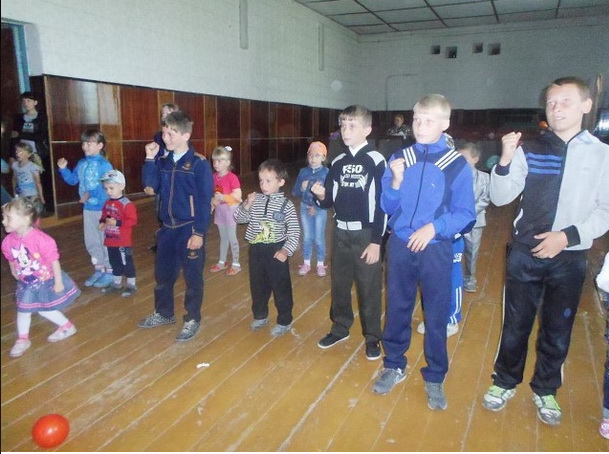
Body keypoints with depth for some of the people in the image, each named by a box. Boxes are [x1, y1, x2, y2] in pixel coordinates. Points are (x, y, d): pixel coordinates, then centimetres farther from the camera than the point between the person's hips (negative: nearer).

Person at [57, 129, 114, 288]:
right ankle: (99, 269, 30)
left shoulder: (104, 165, -16)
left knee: (106, 241, 3)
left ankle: (110, 271, 17)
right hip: (88, 208, 8)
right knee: (91, 241, 16)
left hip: (103, 208, -8)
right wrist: (63, 169, 2)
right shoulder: (81, 163, 7)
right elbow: (72, 180, 16)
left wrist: (91, 194, -26)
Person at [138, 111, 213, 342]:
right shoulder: (163, 162, 6)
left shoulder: (199, 163, -11)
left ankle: (193, 319, 22)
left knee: (192, 276, 6)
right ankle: (163, 313, 36)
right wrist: (150, 160, -7)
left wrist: (199, 233, -16)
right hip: (167, 228, 6)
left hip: (190, 229, -6)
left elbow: (204, 201, -13)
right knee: (162, 273, 17)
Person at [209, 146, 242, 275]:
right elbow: (213, 193, 12)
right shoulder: (214, 177, 2)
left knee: (232, 237, 1)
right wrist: (212, 202, -3)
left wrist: (222, 197, -30)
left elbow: (238, 196, -22)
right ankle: (222, 262, 29)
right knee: (223, 237, 17)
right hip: (219, 210, 6)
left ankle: (236, 264, 14)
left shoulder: (232, 177, -18)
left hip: (230, 209, -6)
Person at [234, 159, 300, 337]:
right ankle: (260, 316, 38)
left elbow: (294, 231, -9)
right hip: (256, 250, 4)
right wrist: (247, 205, -14)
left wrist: (286, 250, -16)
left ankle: (284, 322, 23)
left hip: (276, 251, -4)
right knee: (257, 286, 18)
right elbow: (239, 218, 1)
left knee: (281, 287, 7)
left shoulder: (286, 204, -10)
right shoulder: (255, 200, 1)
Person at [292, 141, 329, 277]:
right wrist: (301, 188, -20)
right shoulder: (303, 171, -1)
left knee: (319, 238, 6)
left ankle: (320, 264, 23)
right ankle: (306, 263, 27)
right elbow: (294, 192, 1)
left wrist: (317, 207, -15)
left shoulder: (326, 172, -11)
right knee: (307, 237, 13)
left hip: (320, 209, -3)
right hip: (305, 208, 3)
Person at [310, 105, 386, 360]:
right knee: (339, 284, 15)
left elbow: (382, 204, -10)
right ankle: (340, 328, 33)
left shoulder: (376, 161, -9)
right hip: (340, 233, 5)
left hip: (366, 234, -5)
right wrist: (320, 195, -14)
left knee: (368, 289, 4)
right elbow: (329, 202, 9)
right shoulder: (338, 162, 7)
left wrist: (376, 241, -13)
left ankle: (372, 338, 20)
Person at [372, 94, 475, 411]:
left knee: (436, 315, 8)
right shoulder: (399, 158, 2)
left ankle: (434, 379, 28)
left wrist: (434, 227, -19)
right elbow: (388, 207, 3)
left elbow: (465, 214, -5)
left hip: (436, 249, -2)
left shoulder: (457, 164, -7)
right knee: (397, 309, 14)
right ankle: (394, 366, 35)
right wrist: (396, 181, -14)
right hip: (399, 245, 3)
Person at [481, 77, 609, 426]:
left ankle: (546, 390, 37)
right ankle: (505, 383, 33)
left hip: (570, 259, 1)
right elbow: (500, 198, -6)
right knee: (515, 326, 12)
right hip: (525, 254, 0)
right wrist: (505, 161, -21)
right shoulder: (529, 150, -3)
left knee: (557, 331, 15)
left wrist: (568, 235, -15)